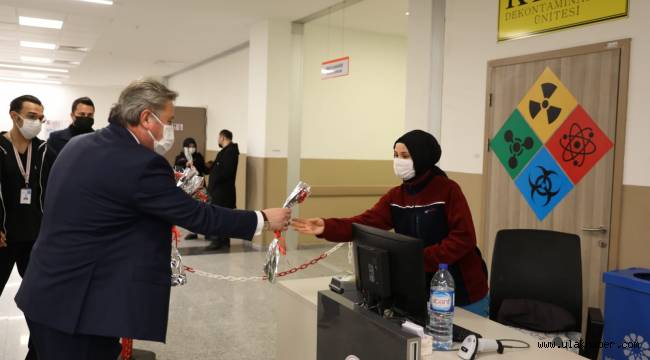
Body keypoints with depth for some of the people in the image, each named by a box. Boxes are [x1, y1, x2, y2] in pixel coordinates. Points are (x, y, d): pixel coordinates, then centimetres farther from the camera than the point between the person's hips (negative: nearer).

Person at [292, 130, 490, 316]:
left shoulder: (448, 190, -15)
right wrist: (327, 227, -28)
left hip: (462, 291, -5)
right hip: (425, 291, 5)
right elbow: (367, 222, -13)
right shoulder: (396, 196, 1)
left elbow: (464, 238, -21)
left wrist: (421, 259, -29)